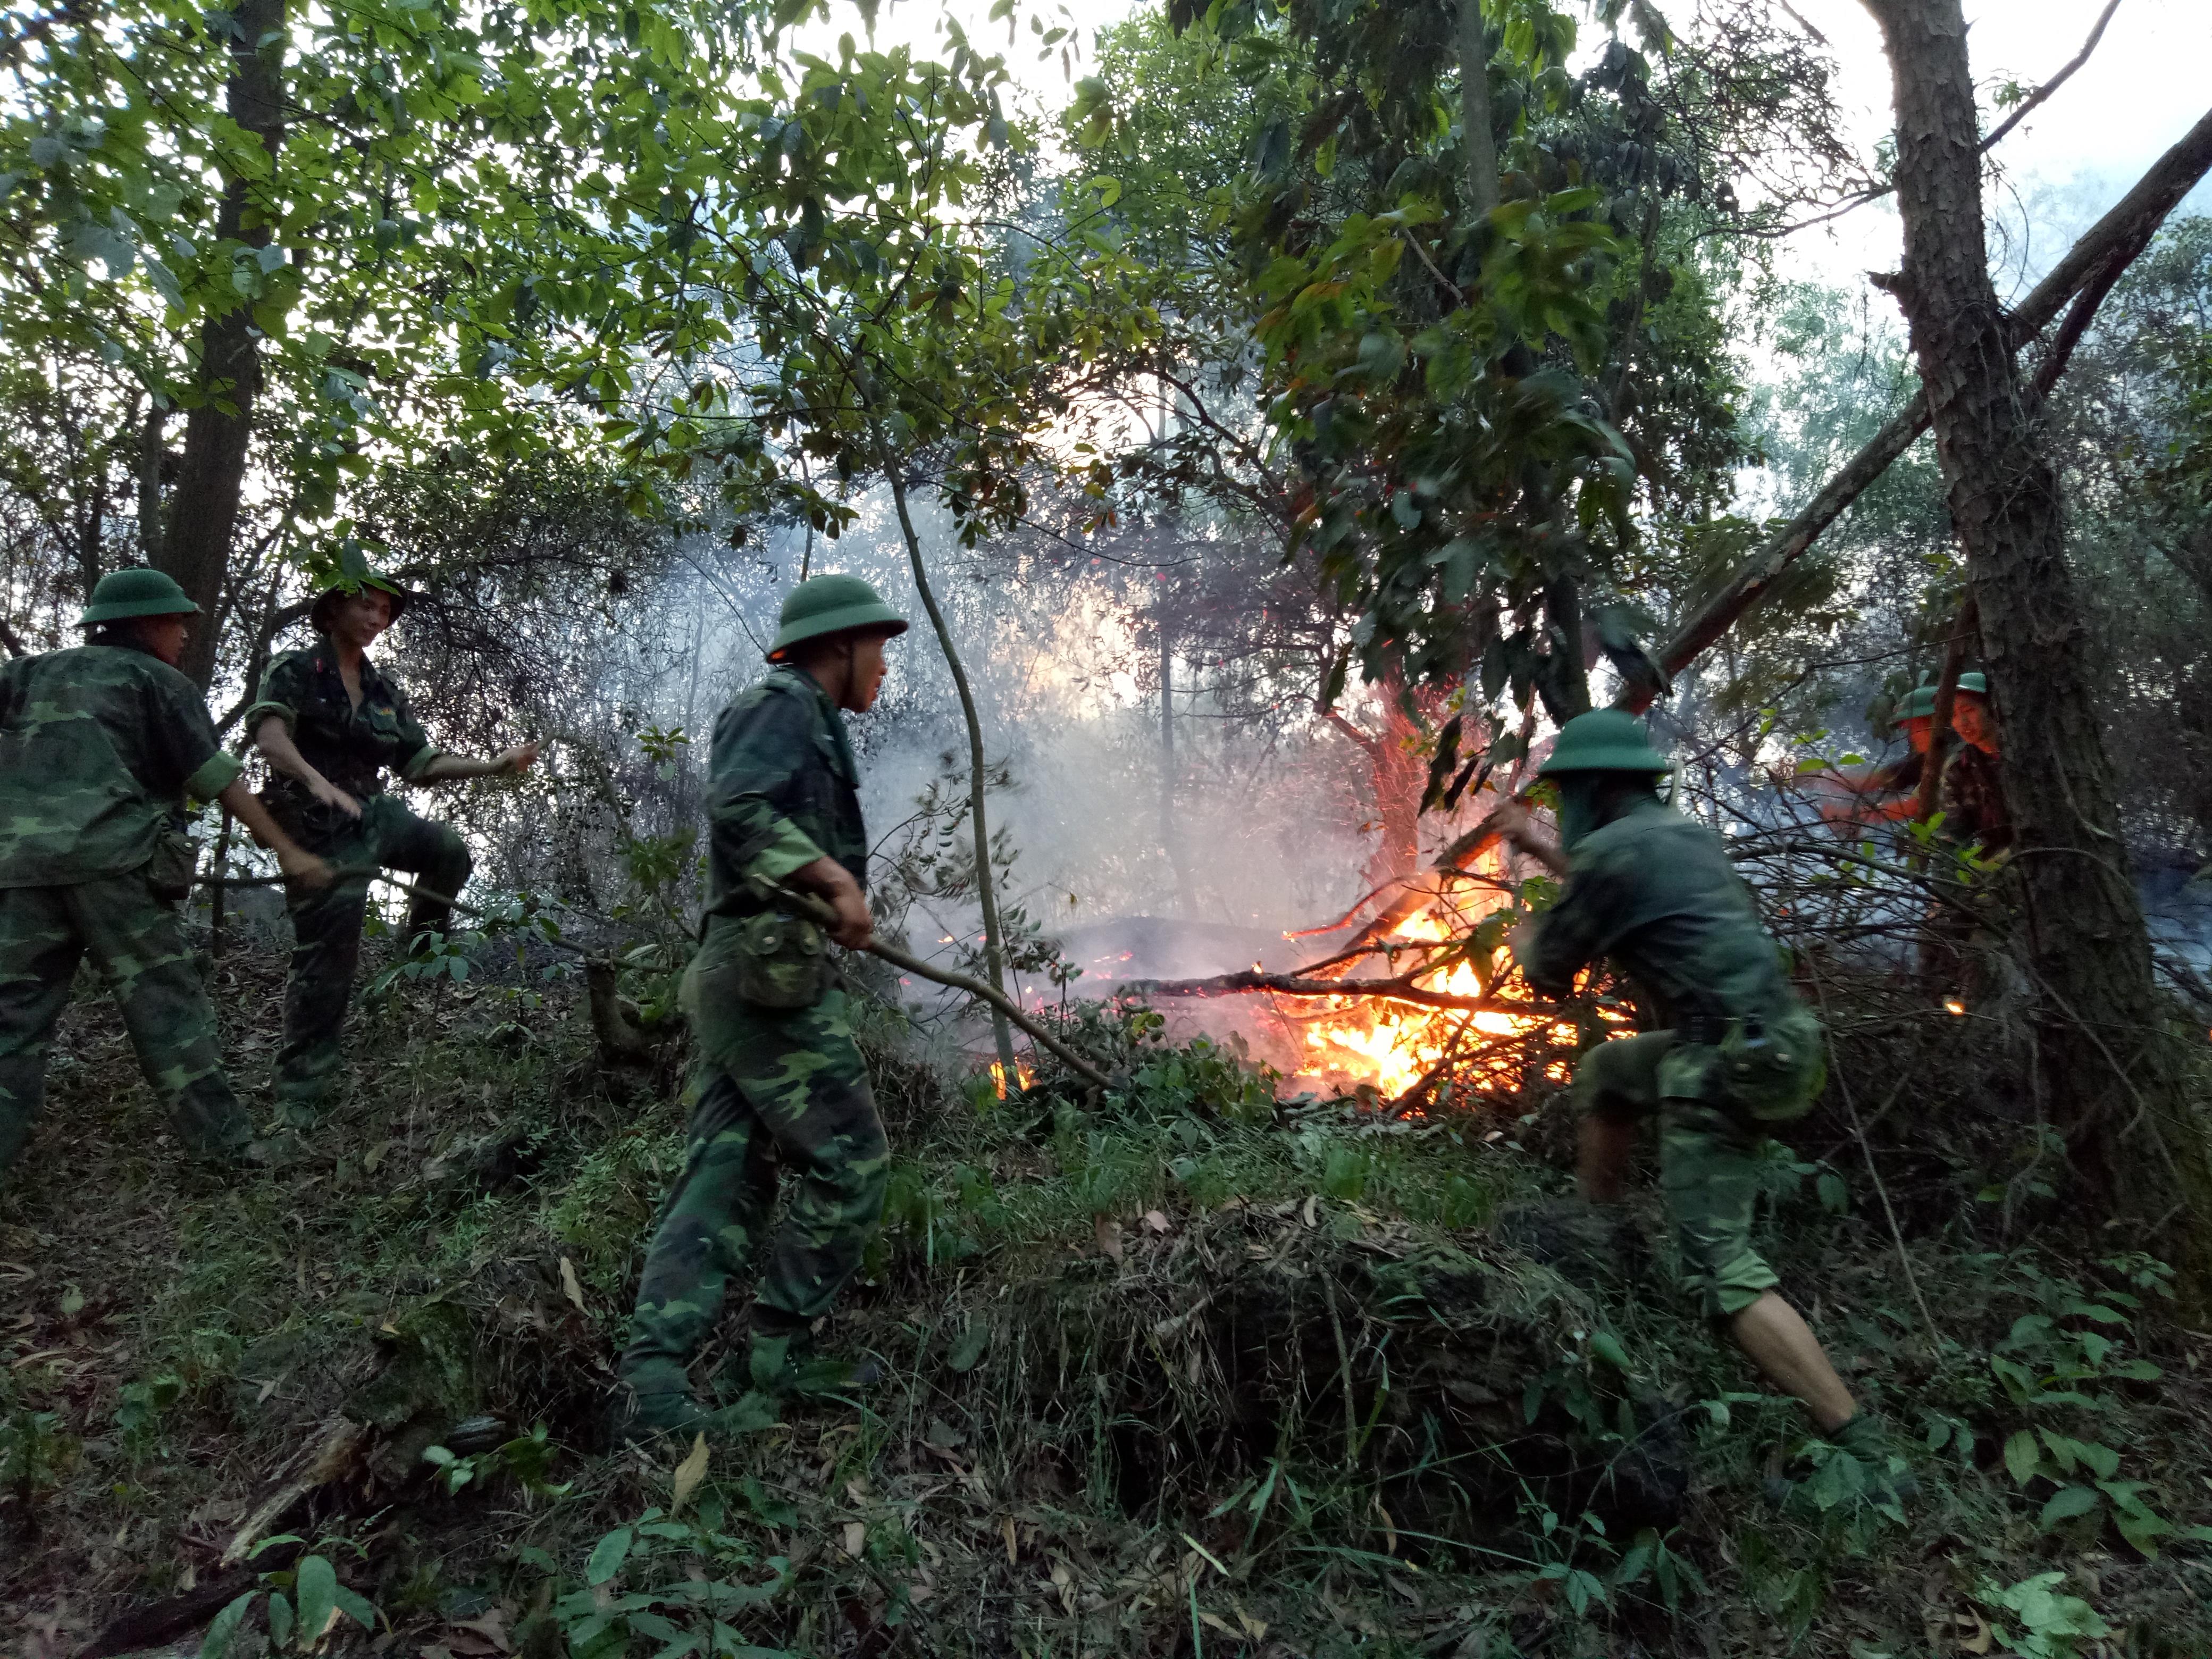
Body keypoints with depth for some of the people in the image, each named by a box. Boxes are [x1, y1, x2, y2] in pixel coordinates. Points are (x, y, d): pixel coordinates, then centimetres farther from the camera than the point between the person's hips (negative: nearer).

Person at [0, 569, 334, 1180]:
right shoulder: (157, 681, 8)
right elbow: (221, 781, 1)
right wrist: (287, 850, 0)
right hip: (115, 858, -4)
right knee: (165, 1004, -4)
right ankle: (227, 1147, -5)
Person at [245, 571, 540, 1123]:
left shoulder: (383, 690, 12)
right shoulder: (296, 671, -7)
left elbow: (420, 762, 12)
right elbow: (269, 736, -26)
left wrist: (494, 766, 2)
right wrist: (319, 784, -44)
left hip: (374, 813, 6)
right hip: (320, 829, -6)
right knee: (325, 963, -6)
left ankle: (420, 941, 20)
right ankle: (301, 1094, 5)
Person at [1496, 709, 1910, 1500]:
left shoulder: (1612, 848, -13)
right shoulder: (1679, 830, 14)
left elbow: (1551, 972, -2)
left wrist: (1523, 938, 20)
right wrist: (1538, 848, 43)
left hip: (1729, 1063, -10)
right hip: (1768, 1036, 10)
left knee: (1720, 1263, -7)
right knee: (1603, 1073, 28)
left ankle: (1858, 1445, -10)